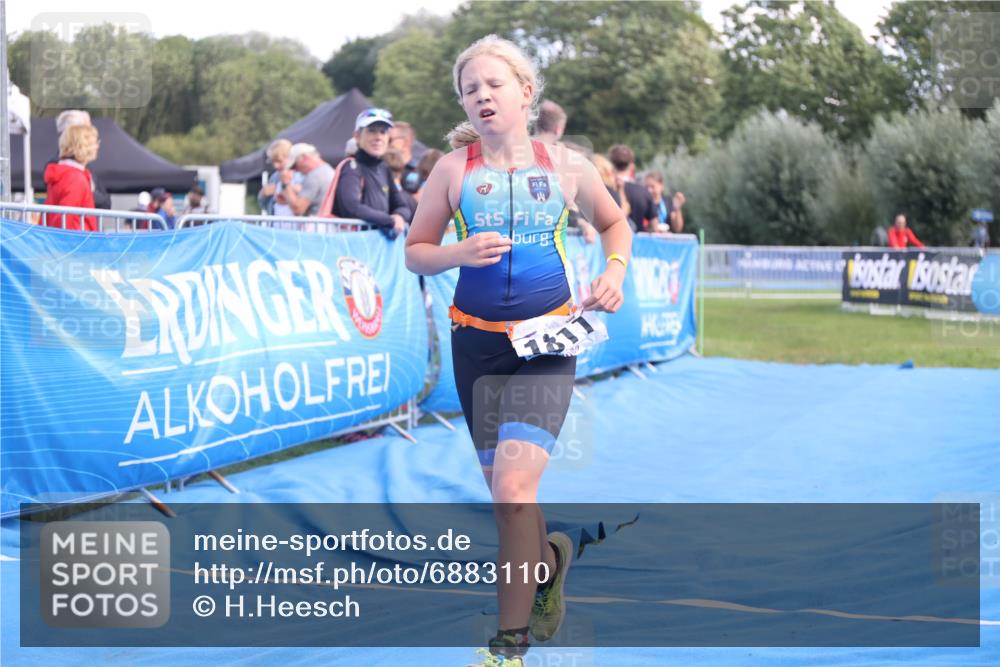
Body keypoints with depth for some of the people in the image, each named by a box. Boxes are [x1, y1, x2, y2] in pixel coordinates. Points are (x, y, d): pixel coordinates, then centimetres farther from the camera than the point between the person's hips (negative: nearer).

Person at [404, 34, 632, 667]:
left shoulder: (566, 165, 2)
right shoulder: (454, 169, 2)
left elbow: (615, 222, 19)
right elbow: (415, 252, 6)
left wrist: (614, 272, 0)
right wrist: (460, 253, -14)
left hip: (547, 340, -2)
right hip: (476, 341, 2)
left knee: (514, 484, -17)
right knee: (507, 493, 12)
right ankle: (549, 557, 45)